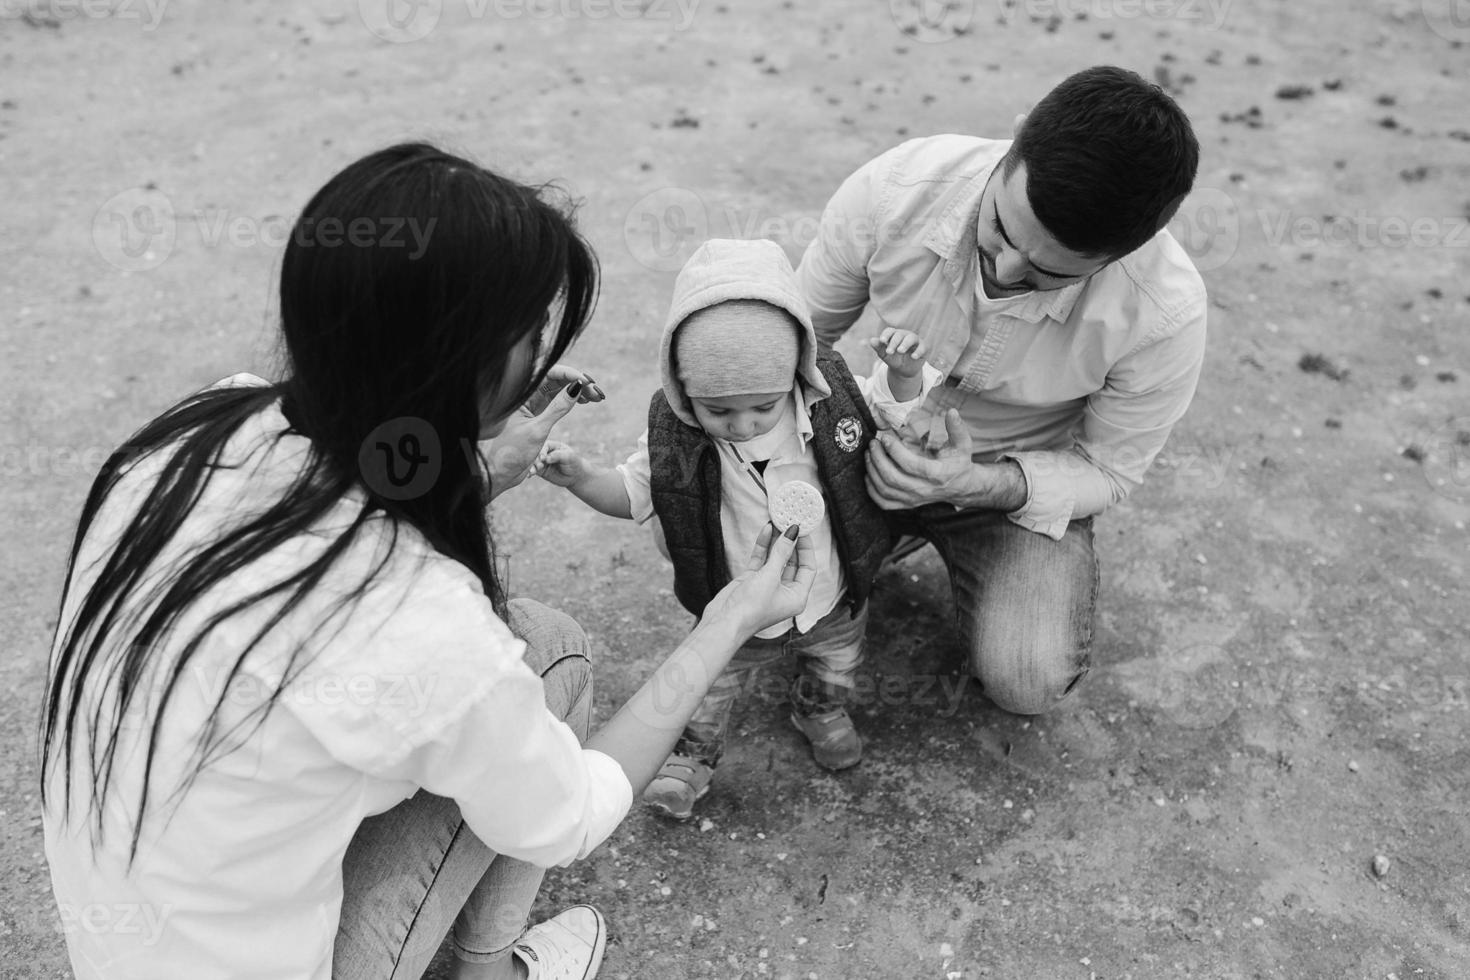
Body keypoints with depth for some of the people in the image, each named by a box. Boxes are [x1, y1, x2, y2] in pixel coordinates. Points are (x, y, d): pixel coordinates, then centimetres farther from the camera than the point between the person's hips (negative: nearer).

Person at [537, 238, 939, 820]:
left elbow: (895, 409, -6)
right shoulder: (675, 433, -26)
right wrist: (580, 477, -30)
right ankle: (692, 753, 52)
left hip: (833, 604, 2)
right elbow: (632, 495, -11)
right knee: (708, 688, 21)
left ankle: (821, 711, 65)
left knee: (835, 669, 30)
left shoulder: (830, 395, -24)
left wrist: (905, 371, -28)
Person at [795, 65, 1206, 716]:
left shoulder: (1166, 314, -29)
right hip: (875, 442, 2)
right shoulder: (894, 189, -26)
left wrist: (977, 483, -31)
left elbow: (1107, 470, -13)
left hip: (1024, 479, -2)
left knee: (1028, 685, -24)